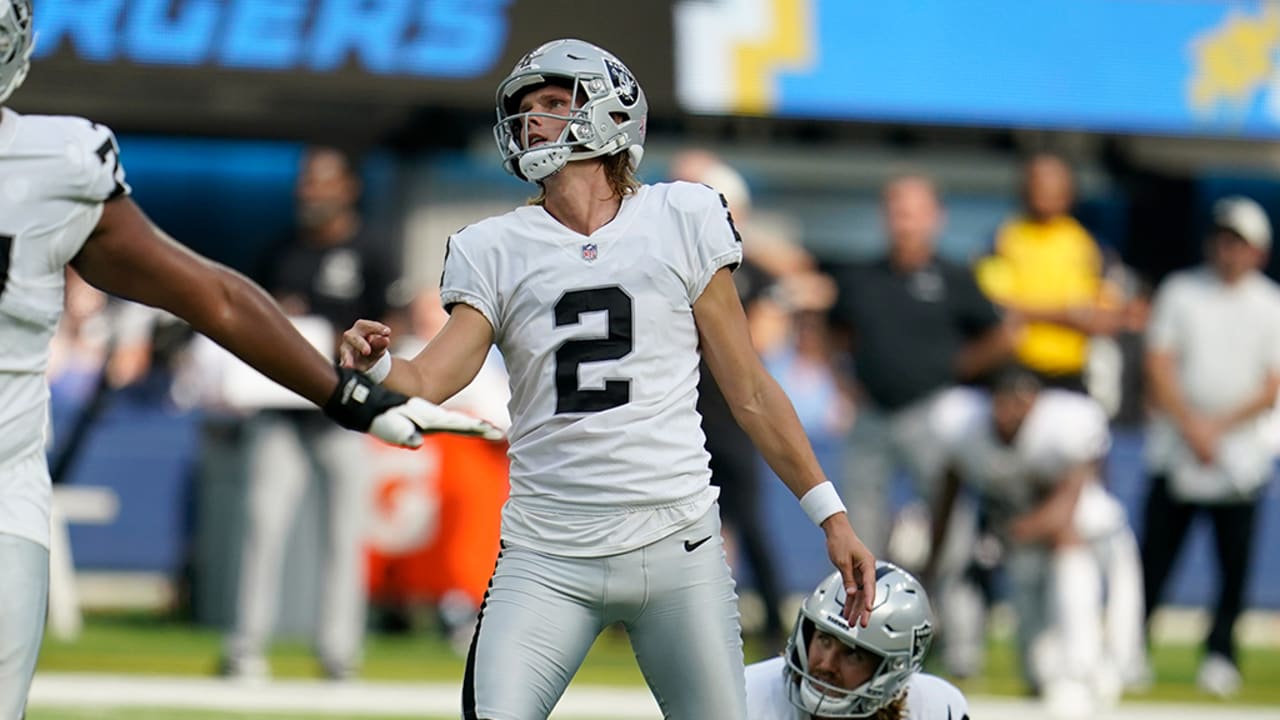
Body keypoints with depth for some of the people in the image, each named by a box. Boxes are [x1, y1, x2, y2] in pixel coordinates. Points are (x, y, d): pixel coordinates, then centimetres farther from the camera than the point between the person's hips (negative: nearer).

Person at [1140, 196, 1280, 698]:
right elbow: (1159, 367, 1)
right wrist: (1191, 427, -11)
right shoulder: (1180, 292, 7)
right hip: (1175, 448, 0)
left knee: (1235, 560, -3)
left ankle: (1220, 654, 6)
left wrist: (1218, 426, -11)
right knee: (1154, 557, -3)